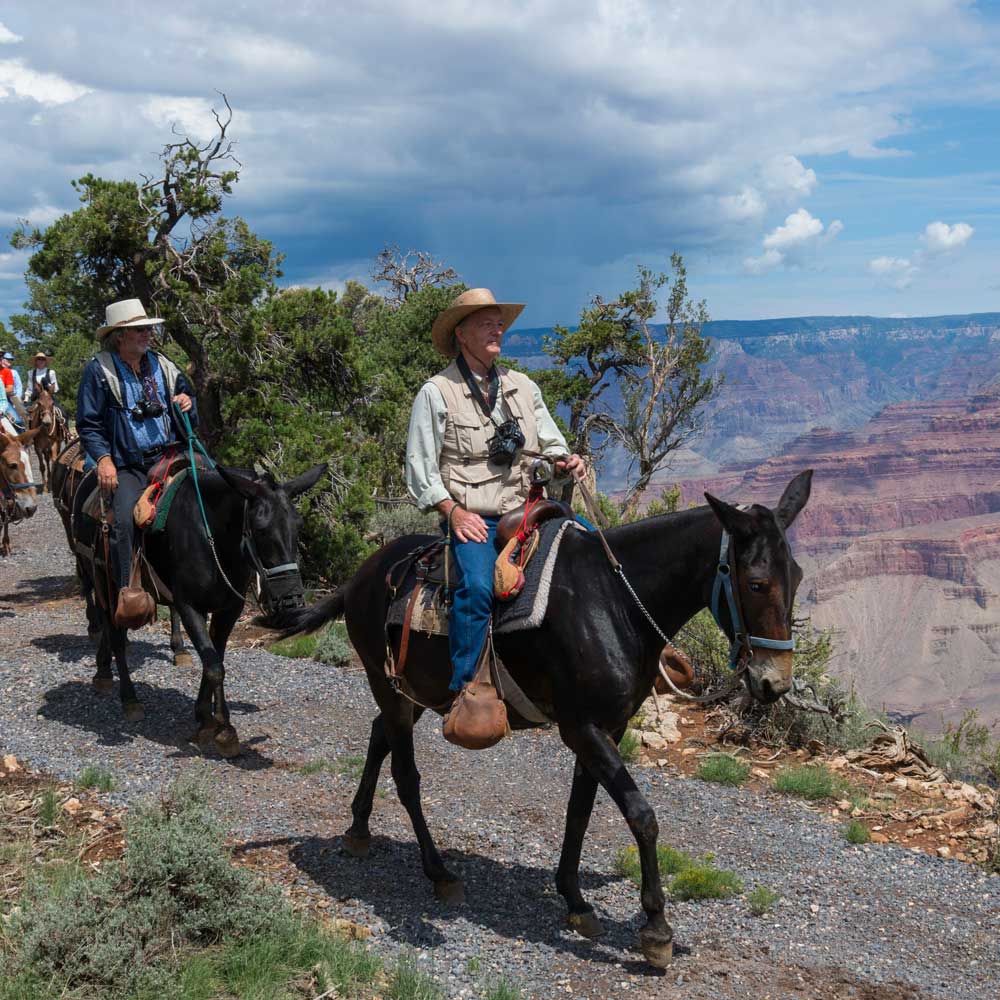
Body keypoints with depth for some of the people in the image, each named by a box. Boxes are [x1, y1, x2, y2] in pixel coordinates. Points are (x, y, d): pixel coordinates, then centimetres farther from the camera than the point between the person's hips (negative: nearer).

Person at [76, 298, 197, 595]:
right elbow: (88, 424, 0)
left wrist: (187, 405, 1)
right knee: (125, 520, -24)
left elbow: (191, 421, 25)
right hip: (127, 466, -4)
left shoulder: (163, 365, 15)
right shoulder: (99, 370, 1)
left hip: (170, 457, 4)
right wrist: (103, 458, -13)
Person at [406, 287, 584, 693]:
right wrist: (453, 511, -12)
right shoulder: (436, 393, 3)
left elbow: (551, 444, 20)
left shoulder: (524, 387, 18)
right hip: (471, 520, -5)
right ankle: (464, 689, -22)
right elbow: (420, 469, 0)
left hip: (526, 514, 5)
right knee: (478, 587, -31)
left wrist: (565, 462, -3)